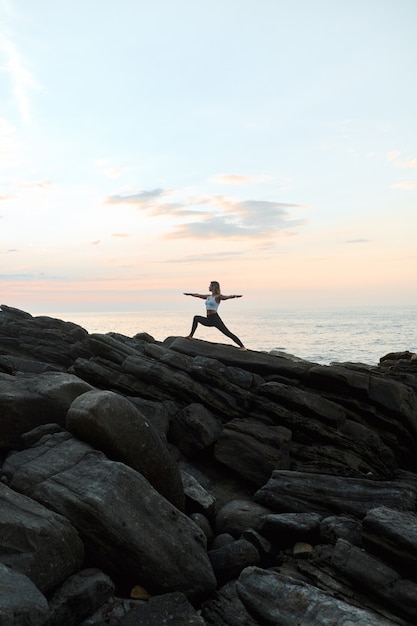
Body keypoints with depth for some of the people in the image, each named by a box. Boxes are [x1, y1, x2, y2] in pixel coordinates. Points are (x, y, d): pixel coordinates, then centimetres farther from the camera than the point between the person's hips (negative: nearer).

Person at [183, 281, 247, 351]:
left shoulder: (218, 296, -8)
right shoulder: (208, 296, 15)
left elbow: (226, 297, -27)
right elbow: (198, 295, 28)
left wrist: (234, 296, -47)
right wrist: (189, 294, 39)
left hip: (215, 319, -8)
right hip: (209, 320, 9)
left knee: (227, 333, -14)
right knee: (196, 318, 23)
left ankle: (242, 346, -14)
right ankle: (191, 336, 29)